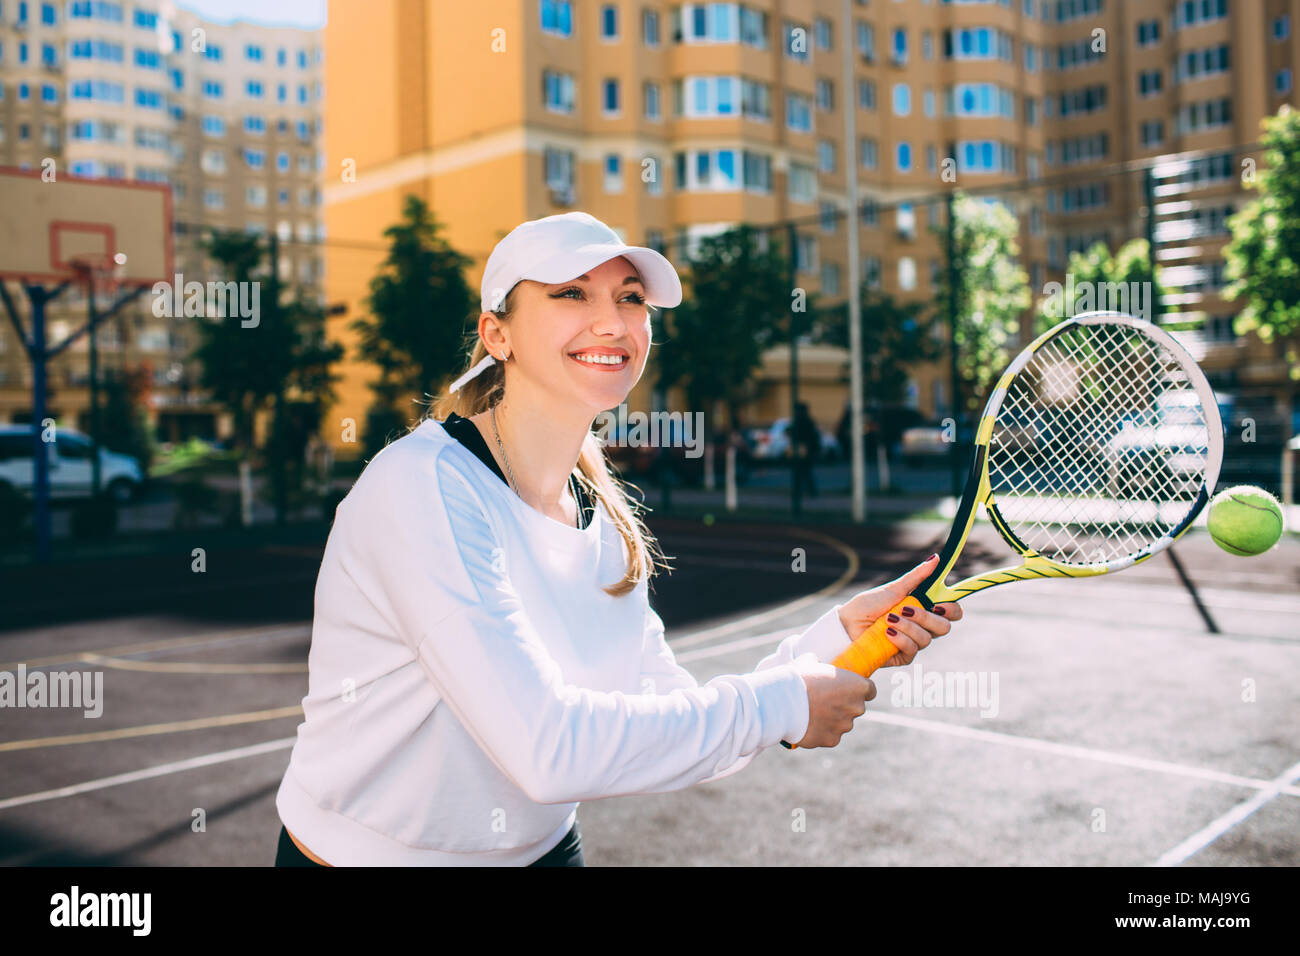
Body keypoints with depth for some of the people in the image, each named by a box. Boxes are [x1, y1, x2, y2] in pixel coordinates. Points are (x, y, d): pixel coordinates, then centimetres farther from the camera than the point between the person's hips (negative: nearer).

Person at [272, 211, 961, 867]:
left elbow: (681, 737, -4)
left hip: (544, 849, 6)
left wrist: (839, 636, -13)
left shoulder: (608, 527, -2)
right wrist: (779, 703, -22)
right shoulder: (424, 488, -23)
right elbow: (547, 748, -31)